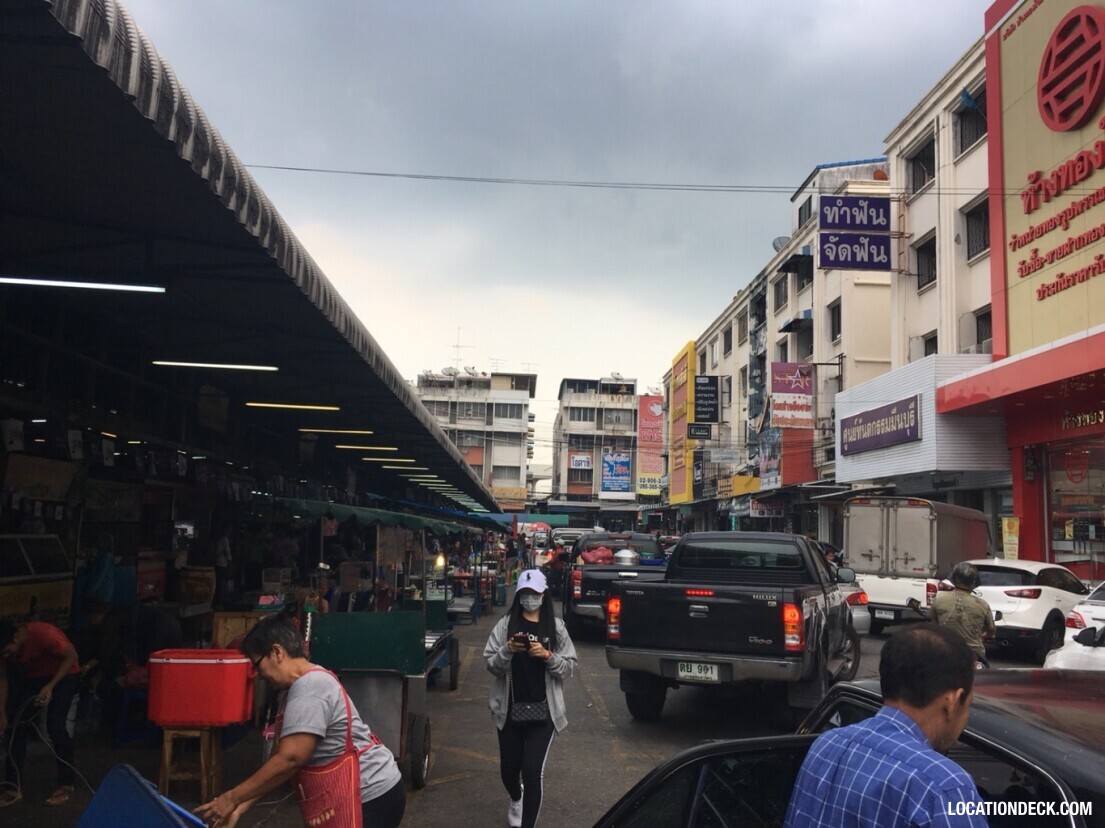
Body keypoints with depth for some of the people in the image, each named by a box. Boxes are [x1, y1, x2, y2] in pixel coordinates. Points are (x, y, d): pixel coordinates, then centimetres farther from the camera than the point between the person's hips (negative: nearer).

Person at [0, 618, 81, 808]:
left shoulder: (43, 633, -35)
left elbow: (71, 656, -24)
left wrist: (50, 686, -30)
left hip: (64, 675, -6)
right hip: (34, 677, 6)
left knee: (55, 726, -17)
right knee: (18, 725, -4)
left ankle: (67, 785, -5)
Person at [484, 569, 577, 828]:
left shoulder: (556, 627, 0)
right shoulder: (506, 624, -1)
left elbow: (569, 667, 0)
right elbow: (491, 664, -2)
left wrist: (547, 655, -16)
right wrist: (507, 650, -20)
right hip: (509, 708, 2)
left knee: (533, 771, -11)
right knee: (508, 768, 15)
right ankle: (516, 799, 49)